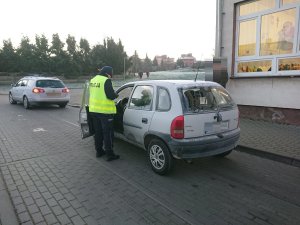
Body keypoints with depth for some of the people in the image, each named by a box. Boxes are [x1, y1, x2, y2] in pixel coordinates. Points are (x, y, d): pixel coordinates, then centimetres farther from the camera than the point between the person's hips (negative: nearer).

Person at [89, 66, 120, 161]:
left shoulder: (93, 80, 12)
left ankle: (99, 151, 27)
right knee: (107, 133, 1)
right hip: (104, 111, -8)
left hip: (94, 110, 8)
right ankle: (109, 154, 6)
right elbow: (111, 95, -19)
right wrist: (116, 95, 2)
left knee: (98, 132, 17)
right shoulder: (106, 80, -14)